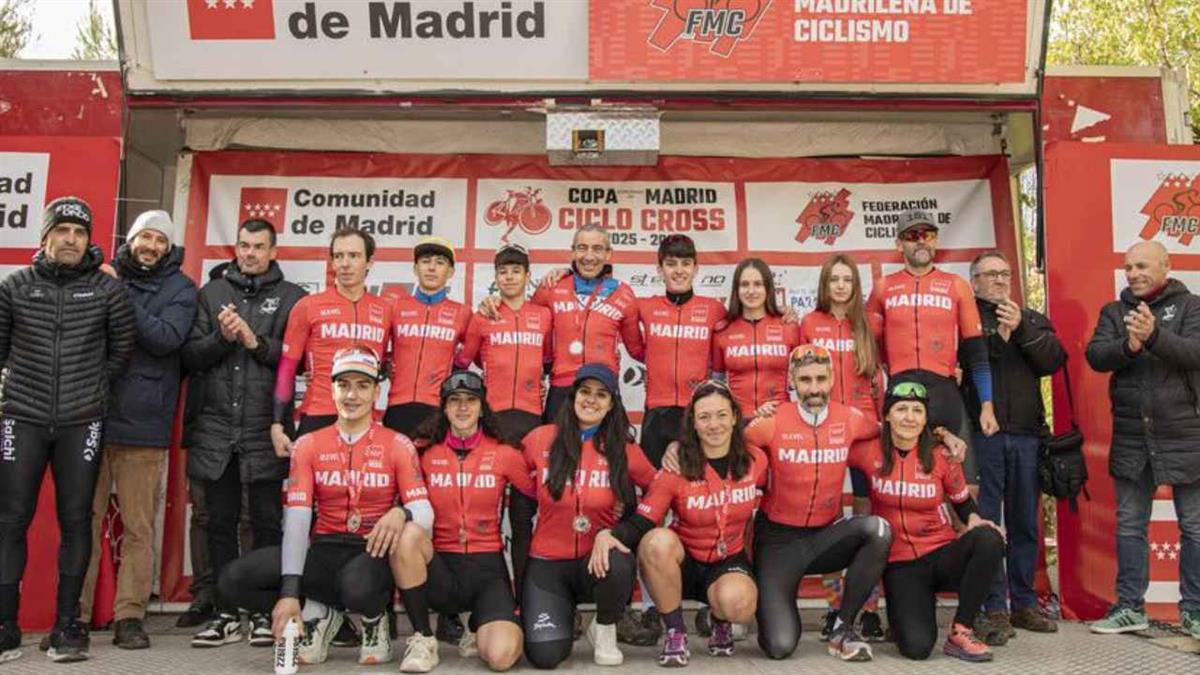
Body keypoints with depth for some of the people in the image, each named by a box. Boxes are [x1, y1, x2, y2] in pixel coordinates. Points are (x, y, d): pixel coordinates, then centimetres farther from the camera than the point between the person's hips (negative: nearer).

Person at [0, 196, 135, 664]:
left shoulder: (109, 289, 2)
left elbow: (122, 352, 9)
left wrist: (91, 388, 7)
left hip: (82, 424, -1)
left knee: (75, 521, 4)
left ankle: (68, 624, 13)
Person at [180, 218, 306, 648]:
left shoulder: (291, 297, 6)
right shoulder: (211, 292, 13)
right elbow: (189, 355, 5)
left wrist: (256, 342, -13)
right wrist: (221, 338, -12)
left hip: (264, 429, -2)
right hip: (214, 427, 3)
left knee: (267, 523, 4)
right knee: (220, 523, 9)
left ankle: (266, 613, 14)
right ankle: (226, 614, 20)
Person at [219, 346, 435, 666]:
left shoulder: (398, 446, -1)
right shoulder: (308, 445, 4)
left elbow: (425, 513, -8)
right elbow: (296, 519, -6)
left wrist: (401, 513, -34)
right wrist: (289, 591, -18)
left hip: (374, 553, -3)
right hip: (323, 552, 3)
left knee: (358, 588, -38)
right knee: (233, 579, -17)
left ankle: (375, 616, 2)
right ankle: (318, 613, 7)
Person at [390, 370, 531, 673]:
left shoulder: (504, 454, 2)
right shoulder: (425, 452, 2)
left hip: (487, 567, 0)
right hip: (440, 566, 1)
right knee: (407, 534, -32)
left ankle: (477, 631, 15)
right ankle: (422, 639, -12)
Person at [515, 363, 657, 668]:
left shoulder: (625, 450, -4)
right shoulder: (540, 440, -2)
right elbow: (520, 503, 10)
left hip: (597, 561, 0)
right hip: (546, 562, 0)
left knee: (619, 565, -37)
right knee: (545, 654, -21)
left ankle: (604, 630, -2)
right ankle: (564, 612, 17)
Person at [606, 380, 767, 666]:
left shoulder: (755, 460, -6)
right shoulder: (677, 468, -14)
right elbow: (641, 523, -20)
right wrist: (607, 535, -41)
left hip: (729, 561, 1)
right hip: (684, 562, -1)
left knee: (738, 602, -34)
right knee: (658, 541, -35)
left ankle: (721, 622, 6)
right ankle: (675, 633, -15)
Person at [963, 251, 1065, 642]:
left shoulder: (1032, 319, 18)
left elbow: (1054, 360, 2)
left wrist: (1021, 329, -10)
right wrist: (997, 337, -12)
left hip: (1026, 434, 4)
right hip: (981, 433, -4)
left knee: (1025, 524, 9)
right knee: (985, 523, -4)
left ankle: (1024, 604, 20)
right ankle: (995, 609, 1)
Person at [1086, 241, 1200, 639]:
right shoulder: (1114, 312, 9)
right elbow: (1095, 356, -5)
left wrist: (1154, 335, -32)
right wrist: (1128, 346, -24)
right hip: (1131, 438, 3)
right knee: (1130, 525, 9)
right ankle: (1130, 608, 18)